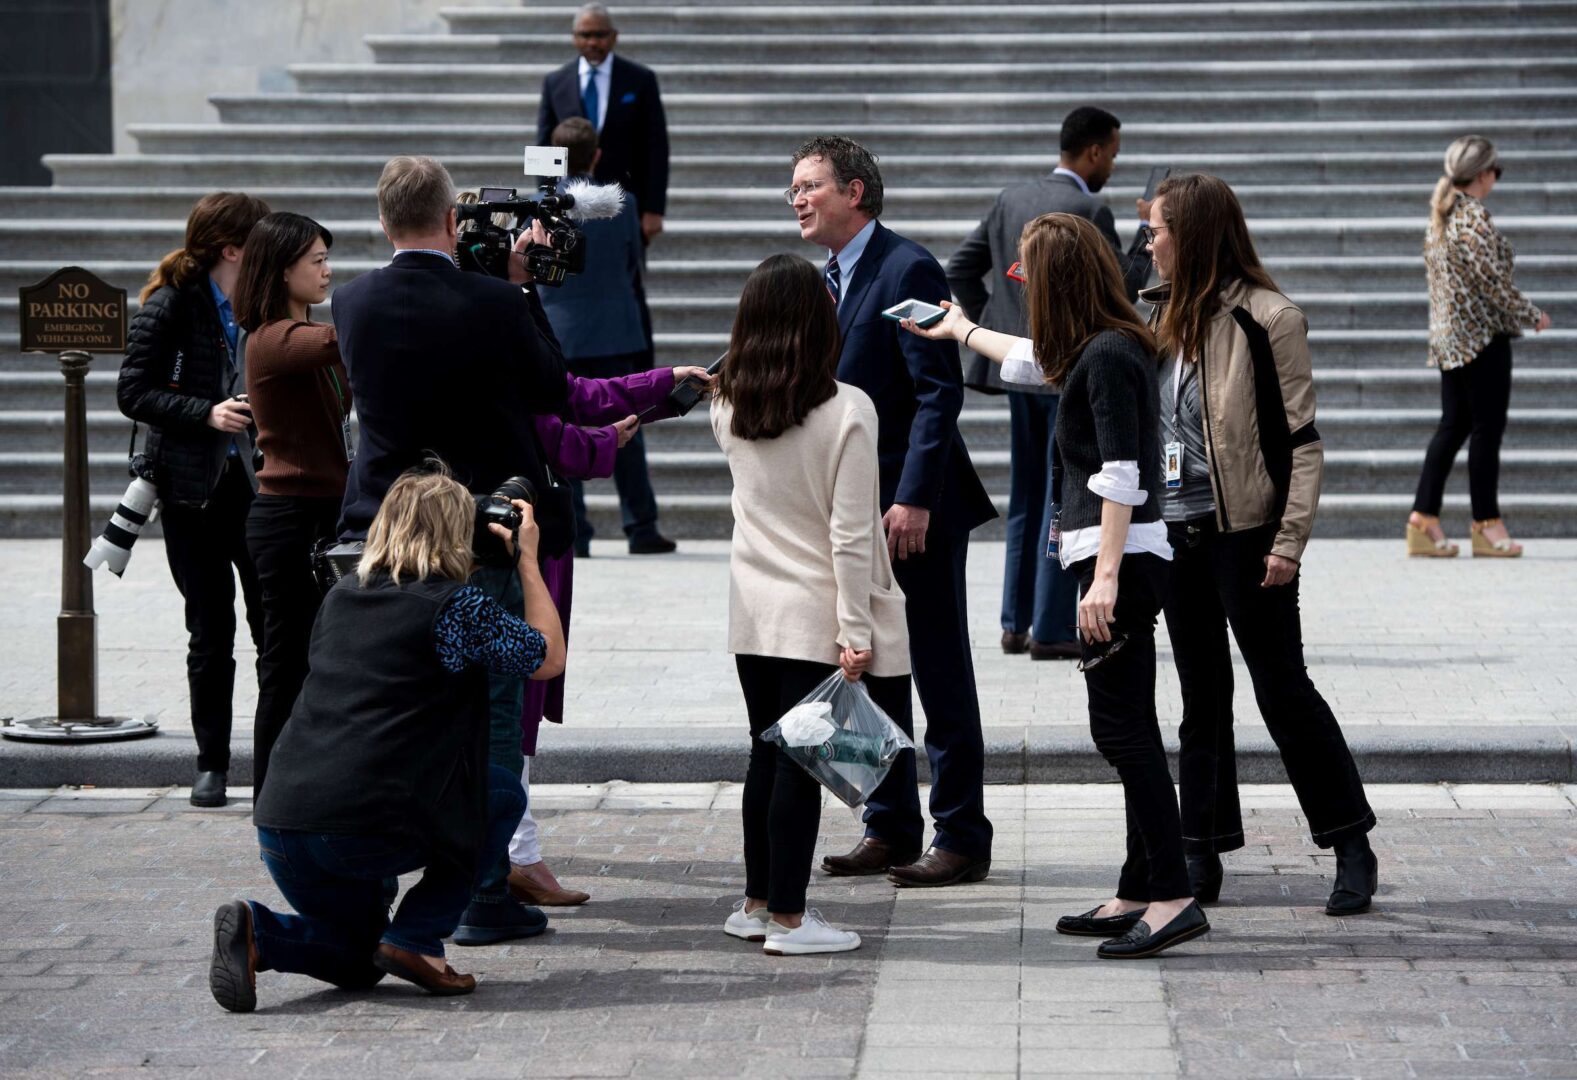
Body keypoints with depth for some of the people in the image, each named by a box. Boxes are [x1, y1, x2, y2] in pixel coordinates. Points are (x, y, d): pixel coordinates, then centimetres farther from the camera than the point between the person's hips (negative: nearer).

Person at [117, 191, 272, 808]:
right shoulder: (170, 307, -6)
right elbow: (133, 393, -9)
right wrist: (207, 414, -19)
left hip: (261, 485, 3)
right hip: (195, 488, -3)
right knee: (210, 632, 3)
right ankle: (212, 763, 14)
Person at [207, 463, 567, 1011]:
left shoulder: (340, 597, 16)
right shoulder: (456, 605, -3)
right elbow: (549, 657, 10)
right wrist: (528, 560, 19)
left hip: (278, 823, 6)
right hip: (363, 827, -6)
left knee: (357, 960, 28)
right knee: (503, 794, 20)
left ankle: (257, 932, -3)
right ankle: (413, 940, 6)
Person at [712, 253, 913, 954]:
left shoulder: (727, 408, 1)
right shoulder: (847, 410, -15)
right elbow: (850, 535, -16)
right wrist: (855, 632, -13)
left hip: (753, 608, 5)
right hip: (816, 616, -5)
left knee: (767, 756, 16)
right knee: (801, 763, 0)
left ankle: (757, 902, 24)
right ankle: (786, 917, 5)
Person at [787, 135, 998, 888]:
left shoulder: (907, 269, -13)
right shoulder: (826, 280, 14)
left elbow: (939, 390, -18)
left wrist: (913, 498, -23)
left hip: (914, 511, -9)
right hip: (851, 511, 9)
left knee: (941, 677, -2)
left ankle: (961, 839, 4)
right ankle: (890, 830, 21)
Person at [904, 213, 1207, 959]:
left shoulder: (1108, 357, -14)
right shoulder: (1095, 350, 16)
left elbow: (1120, 476, -19)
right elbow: (1032, 360, 39)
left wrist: (1106, 576, -22)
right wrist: (961, 330, 52)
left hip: (1120, 558, -10)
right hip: (1112, 559, 10)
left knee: (1123, 725, -11)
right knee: (1125, 729, 9)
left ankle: (1172, 897, -13)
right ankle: (1139, 893, 12)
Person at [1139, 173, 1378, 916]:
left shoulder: (1266, 319, -11)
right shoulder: (1159, 314, 8)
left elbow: (1302, 442, -11)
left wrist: (1289, 541, -16)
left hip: (1243, 533, -6)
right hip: (1175, 533, 6)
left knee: (1283, 689, -2)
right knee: (1200, 696, 11)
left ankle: (1351, 845, 9)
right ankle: (1203, 855, 17)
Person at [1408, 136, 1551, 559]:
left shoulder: (1441, 216, 11)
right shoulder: (1474, 218, -16)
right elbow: (1493, 280, -18)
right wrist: (1532, 316, -6)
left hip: (1447, 335, 9)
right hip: (1482, 334, -9)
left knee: (1454, 425, 11)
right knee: (1487, 428, -2)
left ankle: (1424, 518, 7)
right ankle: (1486, 525, 2)